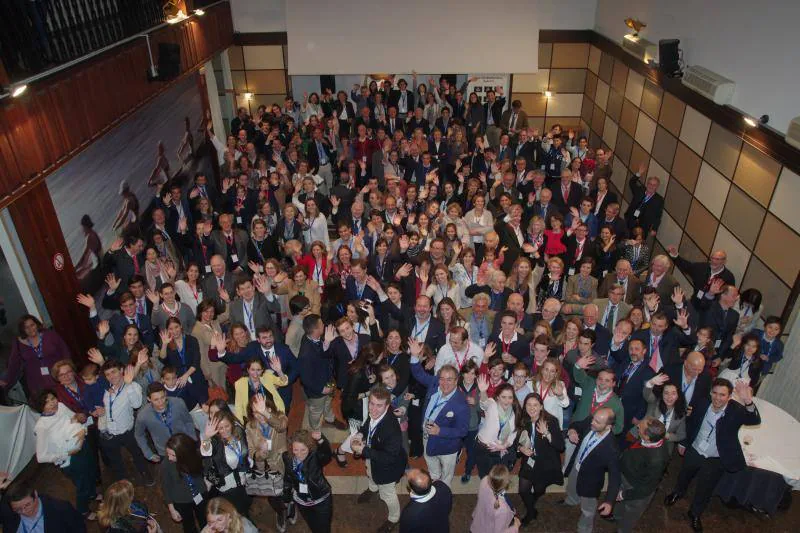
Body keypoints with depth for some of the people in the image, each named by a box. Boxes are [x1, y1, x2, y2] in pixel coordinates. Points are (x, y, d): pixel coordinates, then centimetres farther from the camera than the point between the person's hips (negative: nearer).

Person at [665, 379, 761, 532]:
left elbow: (755, 420, -46)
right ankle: (678, 493, 59)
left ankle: (695, 514, 45)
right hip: (694, 452, 3)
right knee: (683, 477, 27)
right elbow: (690, 423, 1)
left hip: (716, 461, -2)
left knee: (704, 490, 17)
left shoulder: (736, 410, -25)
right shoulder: (703, 403, -16)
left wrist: (748, 403, -65)